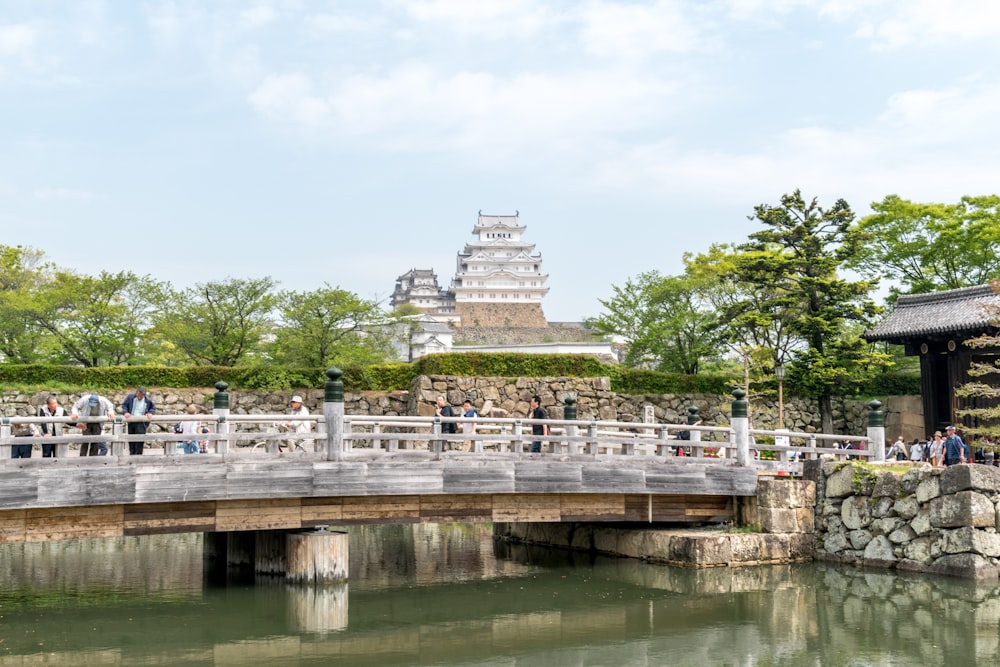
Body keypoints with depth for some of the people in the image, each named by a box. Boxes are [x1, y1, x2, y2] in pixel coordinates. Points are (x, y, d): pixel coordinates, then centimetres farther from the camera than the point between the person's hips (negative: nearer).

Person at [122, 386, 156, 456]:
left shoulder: (148, 400, -4)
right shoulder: (130, 397, -2)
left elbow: (153, 408, 12)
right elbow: (124, 405, 7)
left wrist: (150, 413, -7)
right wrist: (125, 412, -10)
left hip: (141, 422, -3)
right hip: (131, 422, 3)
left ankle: (138, 453, -11)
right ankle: (132, 453, 19)